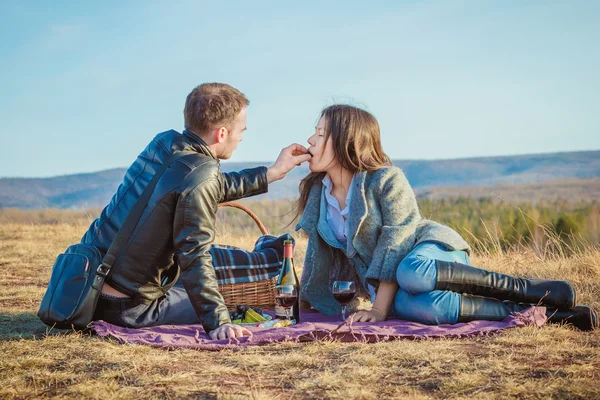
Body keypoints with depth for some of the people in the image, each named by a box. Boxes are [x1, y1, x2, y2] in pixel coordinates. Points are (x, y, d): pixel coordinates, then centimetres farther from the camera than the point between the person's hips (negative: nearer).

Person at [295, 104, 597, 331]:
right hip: (386, 284, 4)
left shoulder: (386, 180, -14)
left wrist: (379, 309, -22)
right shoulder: (316, 194, 6)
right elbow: (319, 257, 15)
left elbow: (397, 242, -18)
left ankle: (527, 289, -27)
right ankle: (532, 312, -30)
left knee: (411, 272, -43)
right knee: (410, 305, -36)